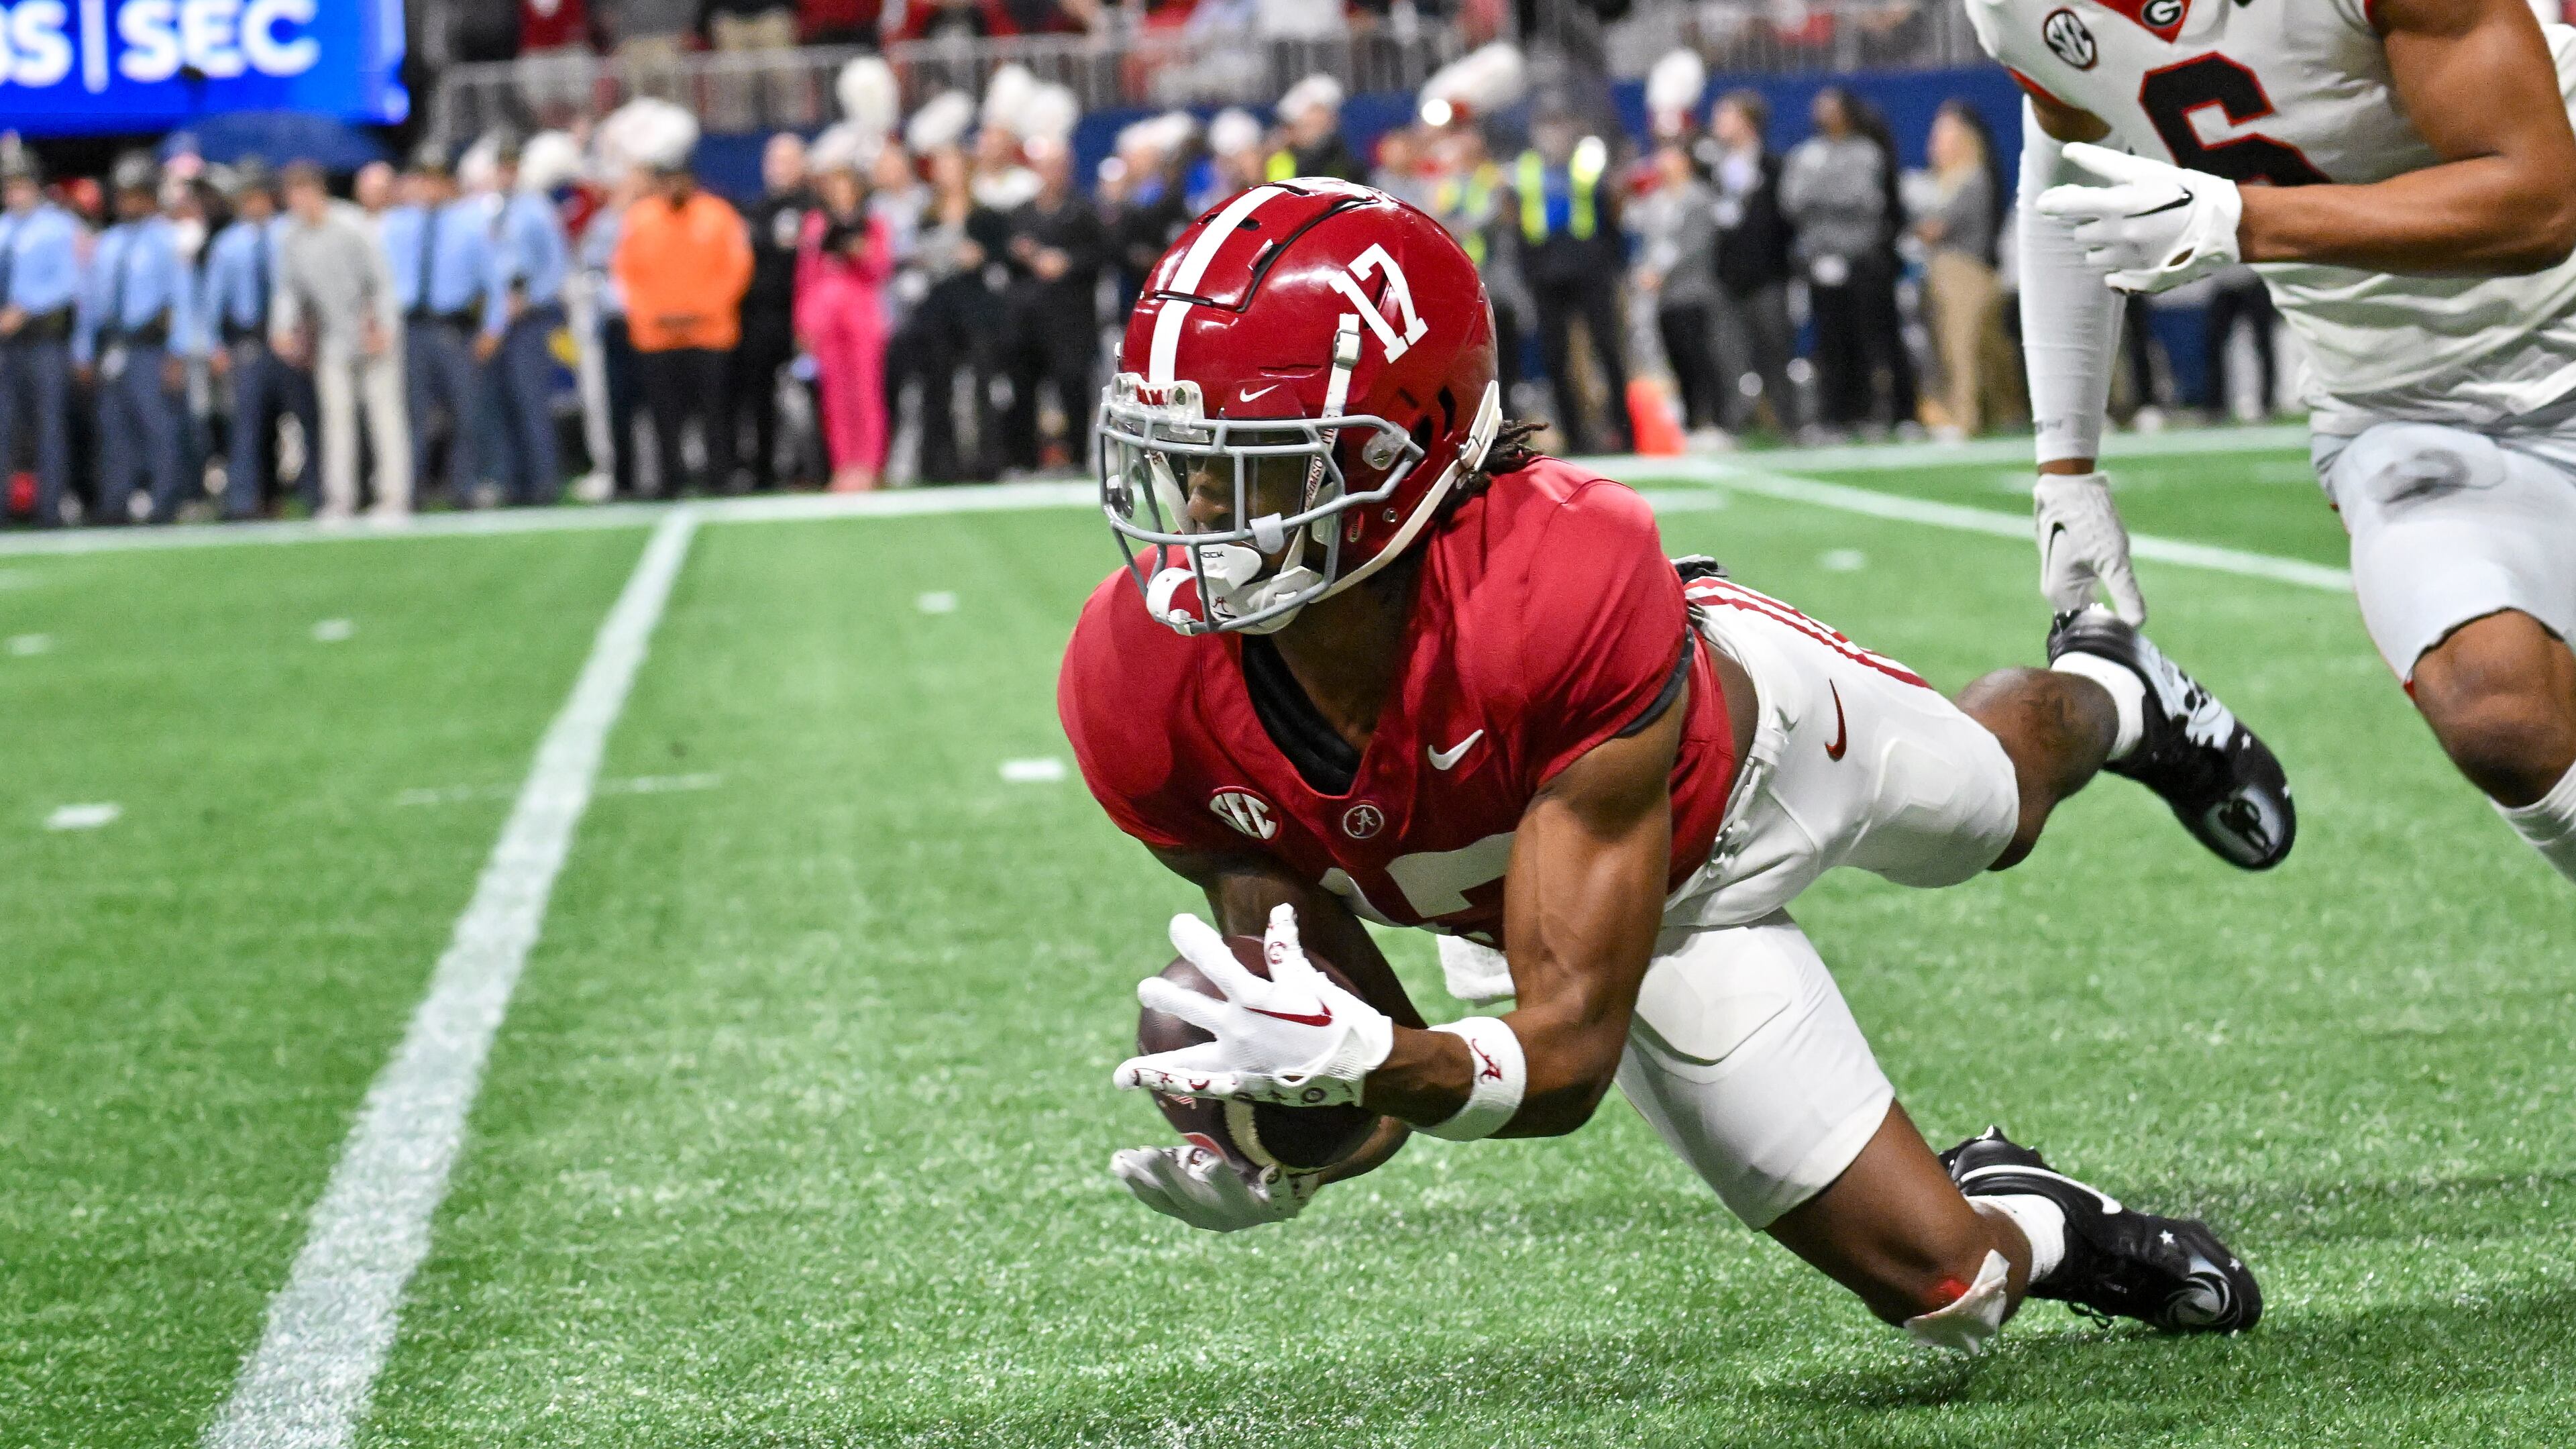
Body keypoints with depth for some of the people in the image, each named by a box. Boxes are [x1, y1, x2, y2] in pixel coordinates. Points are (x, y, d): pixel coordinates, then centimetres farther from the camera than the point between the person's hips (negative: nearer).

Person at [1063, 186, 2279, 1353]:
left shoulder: (1564, 596, -49)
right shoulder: (1142, 694, -36)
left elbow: (1569, 1051, -44)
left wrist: (1362, 1056, -64)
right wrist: (1285, 1150, -45)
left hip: (1757, 720, -2)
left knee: (2000, 801, 34)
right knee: (1946, 1286, 5)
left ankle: (2108, 700, 70)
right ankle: (2036, 1228, 41)